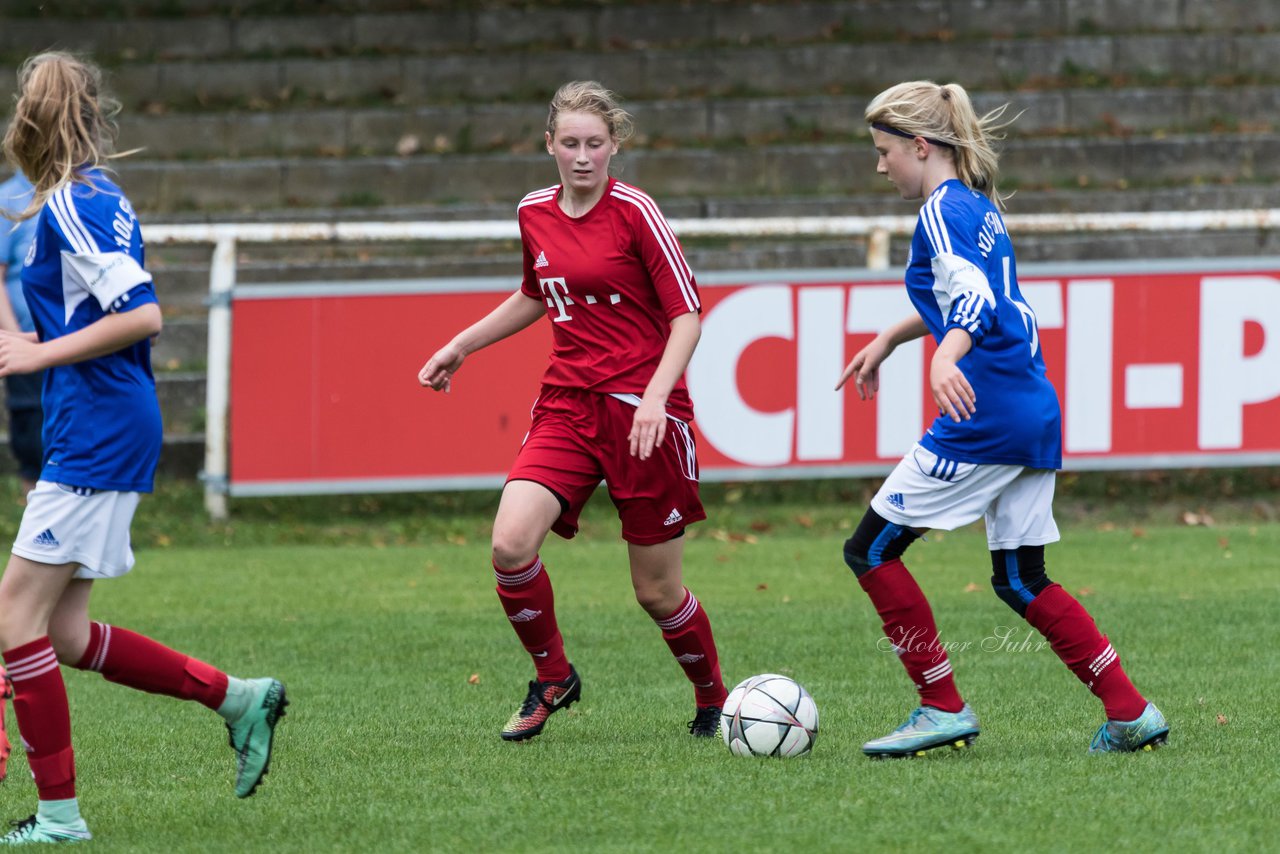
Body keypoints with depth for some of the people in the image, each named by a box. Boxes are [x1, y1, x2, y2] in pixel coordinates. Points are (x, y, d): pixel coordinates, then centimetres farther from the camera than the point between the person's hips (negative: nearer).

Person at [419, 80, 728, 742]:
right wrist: (461, 346, 24)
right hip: (566, 407, 5)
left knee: (656, 591, 1)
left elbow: (687, 313, -10)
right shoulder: (534, 214, 7)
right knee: (510, 544, -18)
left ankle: (712, 698, 27)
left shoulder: (634, 211, -9)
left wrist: (655, 395, -23)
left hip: (643, 411, -4)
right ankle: (552, 678, 5)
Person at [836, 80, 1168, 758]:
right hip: (1035, 414, 9)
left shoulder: (943, 210, -10)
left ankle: (943, 709, 0)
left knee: (871, 551, 1)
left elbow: (973, 298, -26)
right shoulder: (980, 206, 19)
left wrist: (946, 358, -44)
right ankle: (1131, 714, 7)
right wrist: (890, 339, 43)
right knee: (1021, 579, 14)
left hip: (983, 418, -9)